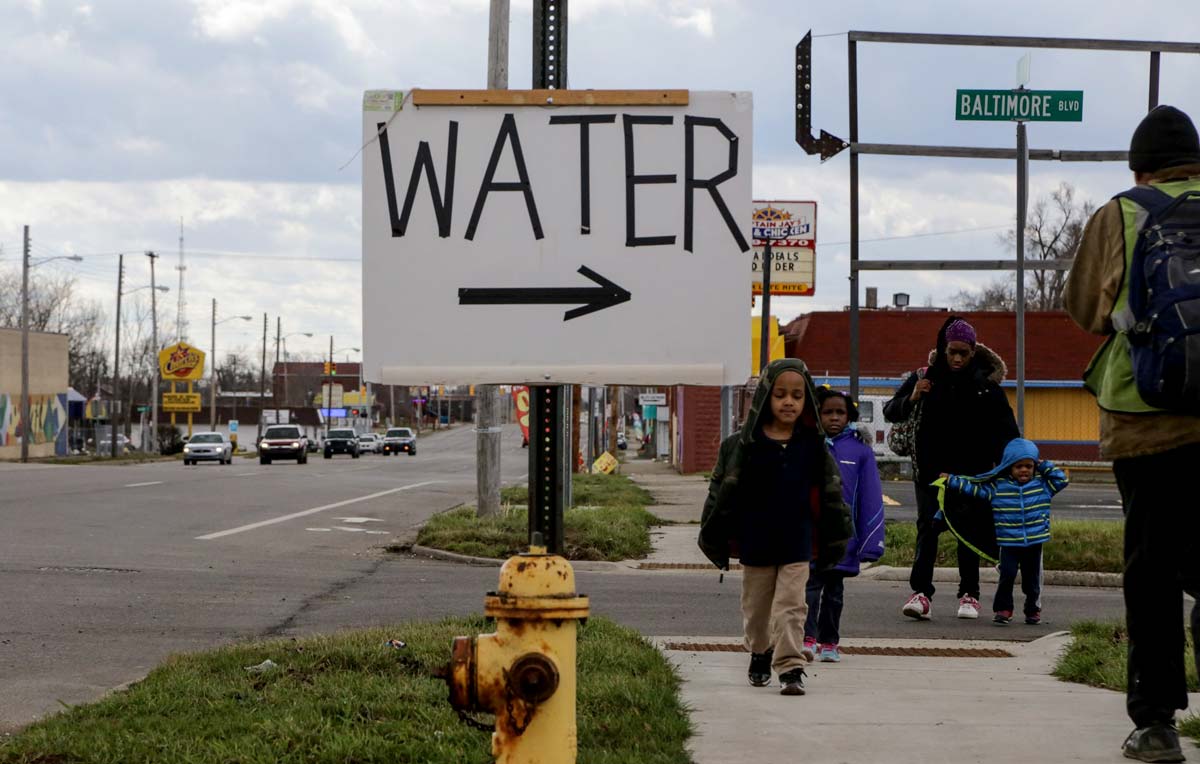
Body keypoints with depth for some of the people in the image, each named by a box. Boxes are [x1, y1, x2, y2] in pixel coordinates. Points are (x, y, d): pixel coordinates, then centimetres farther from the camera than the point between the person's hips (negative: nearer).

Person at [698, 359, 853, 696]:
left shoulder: (813, 445, -2)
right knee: (757, 606, 15)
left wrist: (834, 539, 8)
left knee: (791, 606, -6)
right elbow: (724, 491, -1)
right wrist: (715, 537, 1)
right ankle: (760, 655, 37)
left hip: (797, 544, -1)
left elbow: (829, 493, 6)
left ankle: (790, 668, -4)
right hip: (755, 543, 1)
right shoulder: (744, 444, -6)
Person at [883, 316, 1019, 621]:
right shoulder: (926, 377, 0)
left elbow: (1005, 426, 6)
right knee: (928, 527, -8)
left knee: (969, 529, 5)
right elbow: (890, 413, 1)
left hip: (971, 470, 0)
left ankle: (969, 595, 13)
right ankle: (921, 593, -12)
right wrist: (911, 399, -18)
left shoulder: (985, 383, 1)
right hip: (931, 467, 0)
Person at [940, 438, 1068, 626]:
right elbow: (975, 487, 8)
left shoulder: (1041, 484, 4)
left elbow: (1061, 480, 5)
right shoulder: (997, 485, 2)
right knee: (1007, 576, -10)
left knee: (1032, 579, 9)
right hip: (1008, 542, -1)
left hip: (1034, 542, 1)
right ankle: (1003, 610, 0)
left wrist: (1045, 466, 1)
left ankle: (1033, 610, 24)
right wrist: (952, 481, 6)